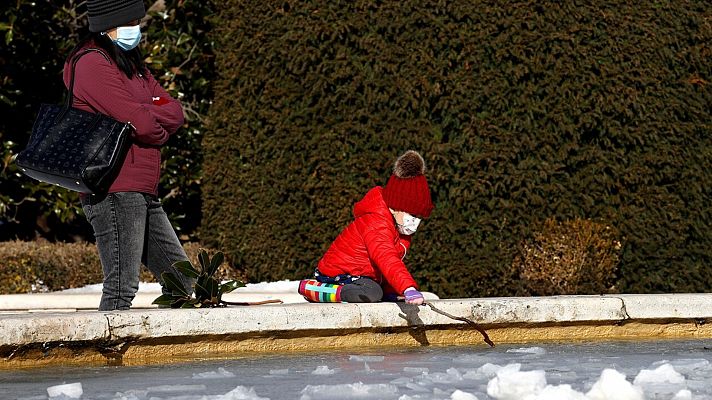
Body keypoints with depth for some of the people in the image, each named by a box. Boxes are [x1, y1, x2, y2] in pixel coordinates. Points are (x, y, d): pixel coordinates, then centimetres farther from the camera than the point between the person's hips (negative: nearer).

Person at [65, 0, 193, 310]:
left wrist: (143, 115, -8)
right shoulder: (93, 63, -9)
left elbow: (175, 112, 10)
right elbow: (140, 123, -17)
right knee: (122, 287, -13)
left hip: (143, 192, 10)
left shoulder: (131, 63, 21)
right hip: (115, 192, -10)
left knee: (182, 281, 12)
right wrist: (159, 128, 4)